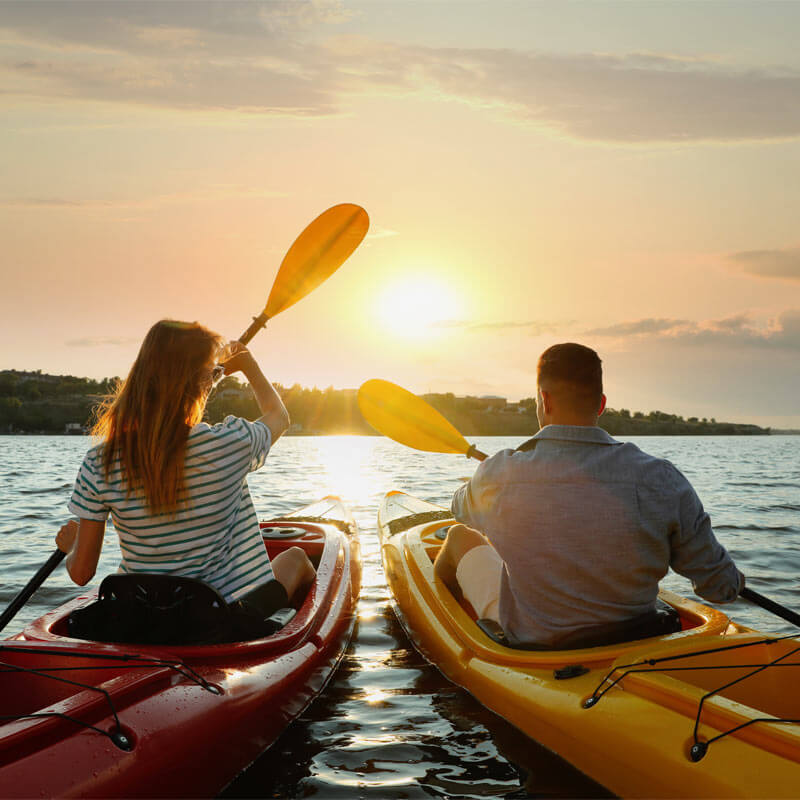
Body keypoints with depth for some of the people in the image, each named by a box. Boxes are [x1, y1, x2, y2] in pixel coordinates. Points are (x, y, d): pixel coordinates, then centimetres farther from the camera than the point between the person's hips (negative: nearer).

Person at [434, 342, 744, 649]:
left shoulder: (499, 476, -22)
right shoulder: (658, 480, -22)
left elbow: (462, 509, 4)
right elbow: (721, 587, -13)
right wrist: (734, 579, 13)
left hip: (529, 644, -2)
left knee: (460, 536, 22)